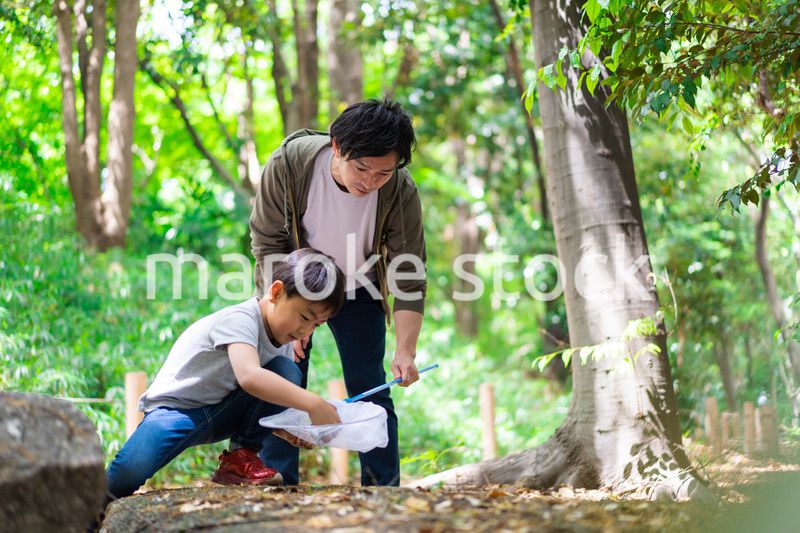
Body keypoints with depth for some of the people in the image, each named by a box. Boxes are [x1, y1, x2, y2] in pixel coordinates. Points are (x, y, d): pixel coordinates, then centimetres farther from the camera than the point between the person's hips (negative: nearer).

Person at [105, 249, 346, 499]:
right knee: (128, 475, -34)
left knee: (287, 371, -15)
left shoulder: (283, 341, 3)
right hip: (175, 408, -7)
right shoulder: (240, 319, -24)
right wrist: (313, 404, -47)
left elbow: (265, 404, 7)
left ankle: (242, 457, -5)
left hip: (221, 413, 7)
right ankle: (111, 492, 2)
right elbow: (249, 377, -44)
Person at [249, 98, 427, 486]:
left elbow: (409, 278, -22)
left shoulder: (401, 192, -30)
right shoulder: (288, 164, -32)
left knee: (369, 390, -4)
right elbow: (267, 242, -18)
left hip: (358, 292, 0)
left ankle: (383, 487, 2)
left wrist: (405, 351, -32)